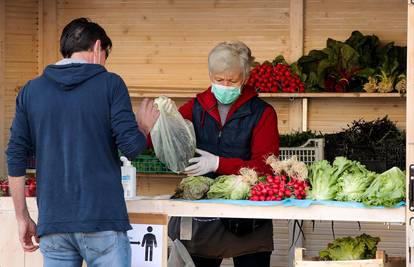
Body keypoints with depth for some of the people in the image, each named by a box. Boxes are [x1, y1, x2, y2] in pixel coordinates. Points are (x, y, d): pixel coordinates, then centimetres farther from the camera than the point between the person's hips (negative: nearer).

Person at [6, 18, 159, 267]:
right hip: (102, 220, -4)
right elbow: (132, 146, -8)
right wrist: (143, 127, 14)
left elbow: (16, 158, 7)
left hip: (52, 224, 4)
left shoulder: (31, 90, 9)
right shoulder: (110, 84, -2)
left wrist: (23, 217, 13)